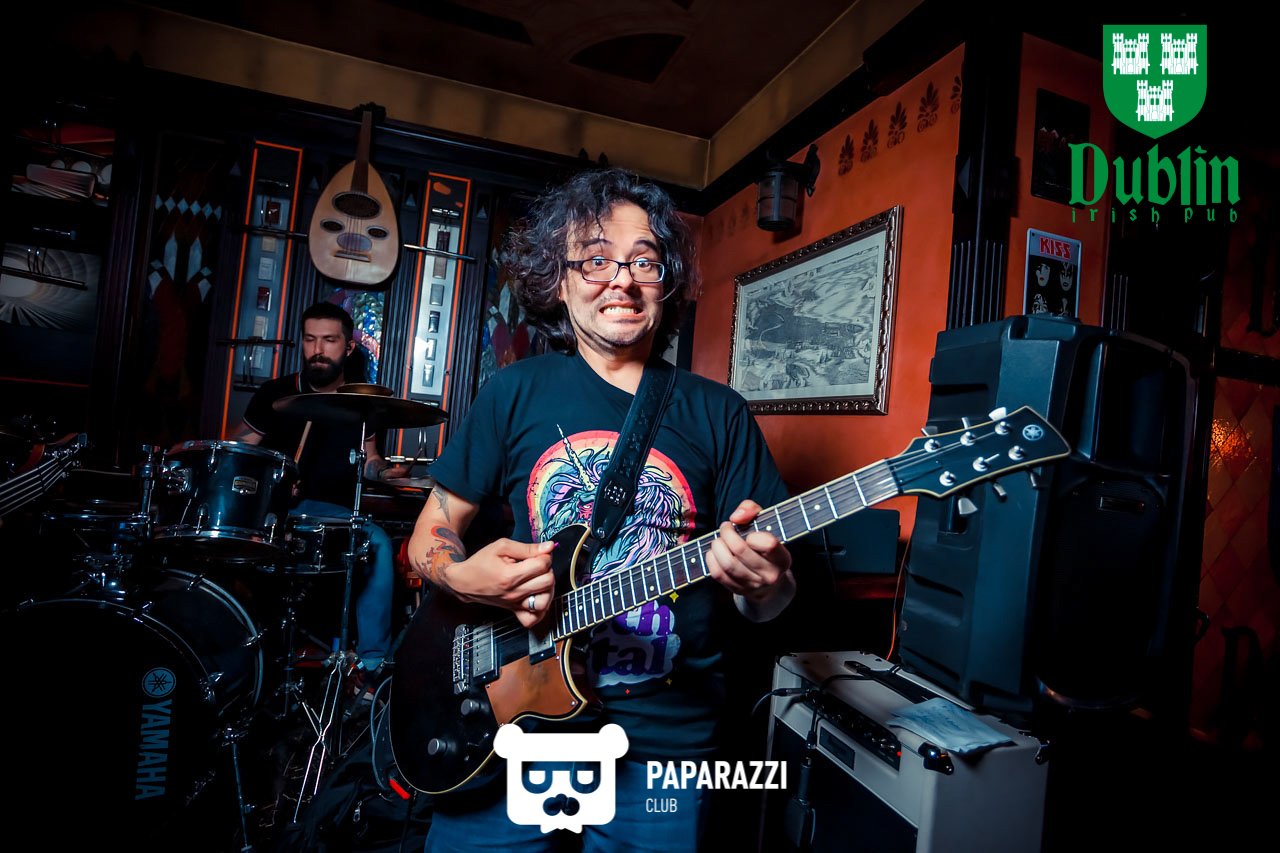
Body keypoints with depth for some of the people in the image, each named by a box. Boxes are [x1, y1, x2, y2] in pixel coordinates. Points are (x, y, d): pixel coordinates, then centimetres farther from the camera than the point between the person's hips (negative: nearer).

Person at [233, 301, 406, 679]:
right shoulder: (275, 393, 4)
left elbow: (368, 459, 13)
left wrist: (387, 470, -10)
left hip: (333, 512, 0)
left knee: (379, 545, -28)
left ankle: (371, 661, -17)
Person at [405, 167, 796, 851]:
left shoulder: (718, 414, -2)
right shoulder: (515, 393, -2)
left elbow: (761, 602, 0)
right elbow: (430, 535, 4)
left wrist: (763, 583, -24)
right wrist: (461, 577, -18)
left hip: (667, 735, 1)